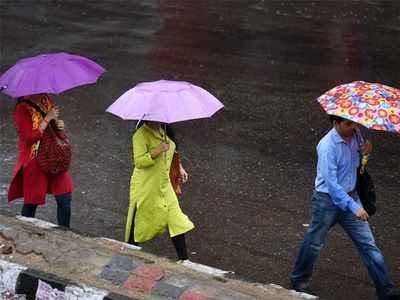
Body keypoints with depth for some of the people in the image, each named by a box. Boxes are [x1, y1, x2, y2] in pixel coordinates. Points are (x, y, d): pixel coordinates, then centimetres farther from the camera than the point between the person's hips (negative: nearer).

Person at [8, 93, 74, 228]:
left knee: (65, 199, 4)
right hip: (34, 161, -6)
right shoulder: (22, 109, -15)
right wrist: (48, 118, -21)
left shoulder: (46, 100, 6)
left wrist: (59, 124, -2)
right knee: (31, 202, 7)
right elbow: (30, 137, -22)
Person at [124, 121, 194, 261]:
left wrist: (179, 167, 19)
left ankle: (184, 259, 10)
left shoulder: (164, 130, 4)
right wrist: (158, 150, -36)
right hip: (145, 187, -7)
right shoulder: (140, 135, -21)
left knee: (176, 220, 3)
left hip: (164, 185, 7)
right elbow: (139, 161, -31)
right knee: (139, 221, 10)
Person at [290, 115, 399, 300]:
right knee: (314, 243, 11)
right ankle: (299, 281, 35)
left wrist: (363, 152, -9)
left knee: (368, 243, 4)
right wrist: (354, 207, -32)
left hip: (350, 196, 6)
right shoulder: (327, 146, -25)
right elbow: (331, 184, -28)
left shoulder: (355, 134, -3)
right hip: (328, 200, -6)